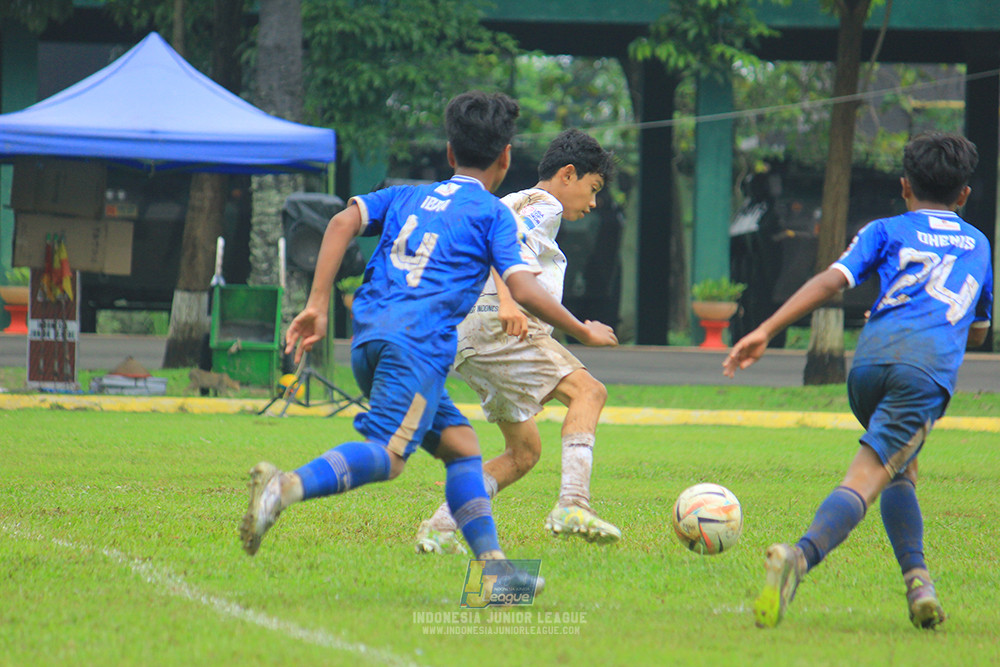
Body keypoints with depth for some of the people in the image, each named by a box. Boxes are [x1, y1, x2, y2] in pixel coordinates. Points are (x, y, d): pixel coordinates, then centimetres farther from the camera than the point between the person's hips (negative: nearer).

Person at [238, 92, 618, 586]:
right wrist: (583, 332, 11)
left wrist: (318, 304, 6)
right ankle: (285, 488, -42)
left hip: (368, 339, 7)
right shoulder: (492, 213, 9)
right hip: (417, 344, -7)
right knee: (386, 455, -19)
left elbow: (343, 221, 9)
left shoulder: (406, 196, 25)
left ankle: (493, 563, 4)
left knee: (461, 445, 13)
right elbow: (523, 289, -2)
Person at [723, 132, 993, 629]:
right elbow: (977, 332, 41)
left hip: (871, 357, 1)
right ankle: (799, 557, -39)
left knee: (900, 471, 25)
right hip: (930, 368, -1)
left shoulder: (887, 231, 22)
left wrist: (766, 330, 0)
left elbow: (831, 280, 5)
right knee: (863, 481, -12)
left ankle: (917, 579, 8)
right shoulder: (978, 244, 30)